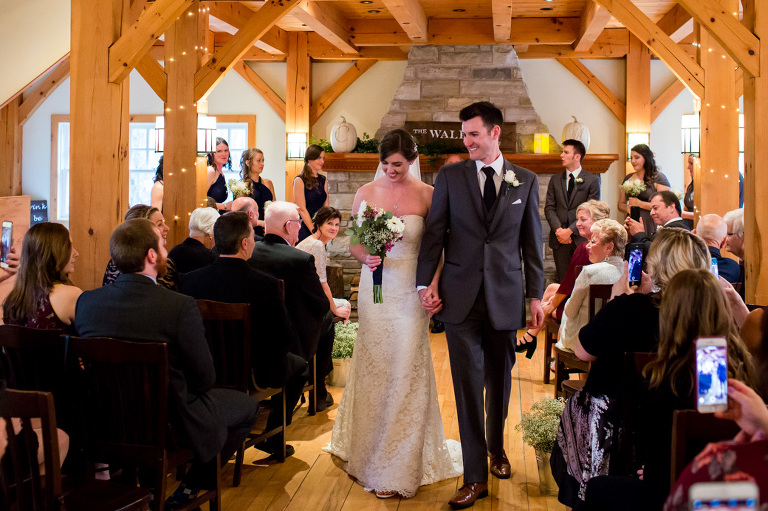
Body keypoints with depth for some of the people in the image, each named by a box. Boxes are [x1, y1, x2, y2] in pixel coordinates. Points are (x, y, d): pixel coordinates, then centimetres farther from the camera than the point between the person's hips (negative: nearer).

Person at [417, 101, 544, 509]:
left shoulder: (526, 181, 6)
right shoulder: (449, 177, 4)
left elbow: (532, 242, 7)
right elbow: (434, 232, 3)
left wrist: (536, 295, 5)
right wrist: (425, 283, -4)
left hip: (505, 296, 1)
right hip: (460, 296, -1)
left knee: (499, 379, 14)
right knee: (468, 383, -1)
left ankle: (496, 448, 38)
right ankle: (476, 475, 7)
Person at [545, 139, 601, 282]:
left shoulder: (592, 180, 2)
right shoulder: (555, 180, 13)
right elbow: (549, 208, 7)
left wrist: (570, 230, -12)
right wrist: (558, 229, -9)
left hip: (582, 238, -3)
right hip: (559, 239, 3)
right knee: (563, 281, 2)